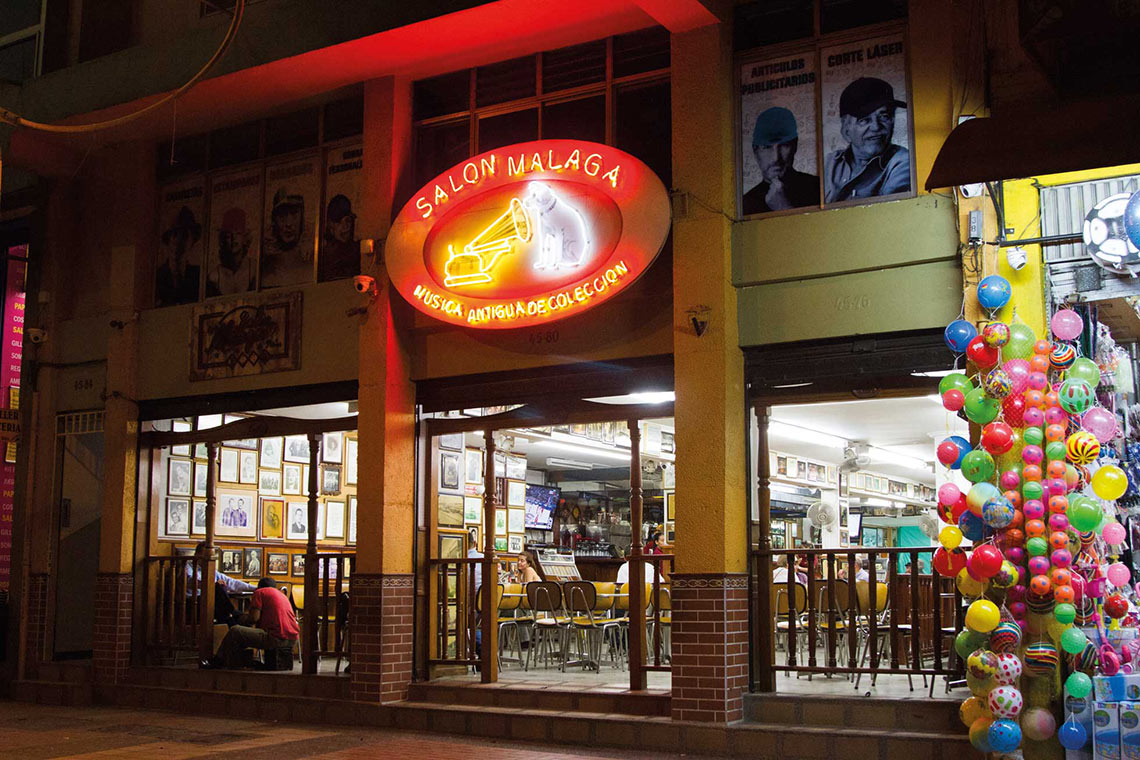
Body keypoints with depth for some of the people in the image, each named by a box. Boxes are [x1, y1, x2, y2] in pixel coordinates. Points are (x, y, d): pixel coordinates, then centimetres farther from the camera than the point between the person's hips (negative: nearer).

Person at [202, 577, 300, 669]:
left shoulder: (259, 592, 6)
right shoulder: (283, 595, 28)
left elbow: (254, 617, -5)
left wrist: (243, 619, 15)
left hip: (277, 638, -8)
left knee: (235, 631, 0)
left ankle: (218, 661, 14)